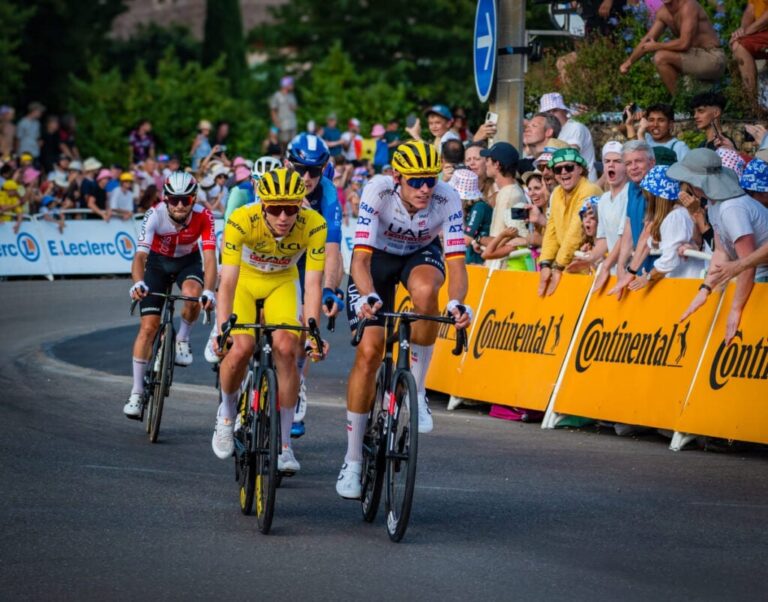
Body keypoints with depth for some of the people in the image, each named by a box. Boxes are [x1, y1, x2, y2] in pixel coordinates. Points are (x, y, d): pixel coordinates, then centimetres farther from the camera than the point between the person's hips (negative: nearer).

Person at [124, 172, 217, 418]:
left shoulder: (203, 217, -28)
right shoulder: (154, 216, -30)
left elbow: (209, 257, -34)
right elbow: (140, 255, -38)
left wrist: (209, 291, -51)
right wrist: (138, 282, -58)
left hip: (189, 261, 0)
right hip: (158, 261, 0)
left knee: (192, 295, -34)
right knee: (148, 326, -8)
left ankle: (182, 339, -3)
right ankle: (136, 392, -1)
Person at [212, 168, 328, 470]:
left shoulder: (314, 226, -30)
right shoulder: (241, 221, -34)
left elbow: (313, 284, -30)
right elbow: (228, 281, -36)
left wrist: (312, 333, -39)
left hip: (282, 283, 1)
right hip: (245, 279, -1)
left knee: (286, 350, -20)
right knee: (241, 348, -24)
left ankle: (283, 443, -7)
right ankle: (227, 412, 8)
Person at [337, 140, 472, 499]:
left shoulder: (447, 200, -29)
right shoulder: (378, 192, -33)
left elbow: (456, 260, -34)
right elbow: (361, 256, -38)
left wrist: (457, 303, -54)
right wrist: (368, 296, -56)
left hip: (421, 254, 1)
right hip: (378, 256, -1)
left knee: (425, 291, -37)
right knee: (369, 351, -13)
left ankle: (417, 390, -17)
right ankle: (352, 462, -3)